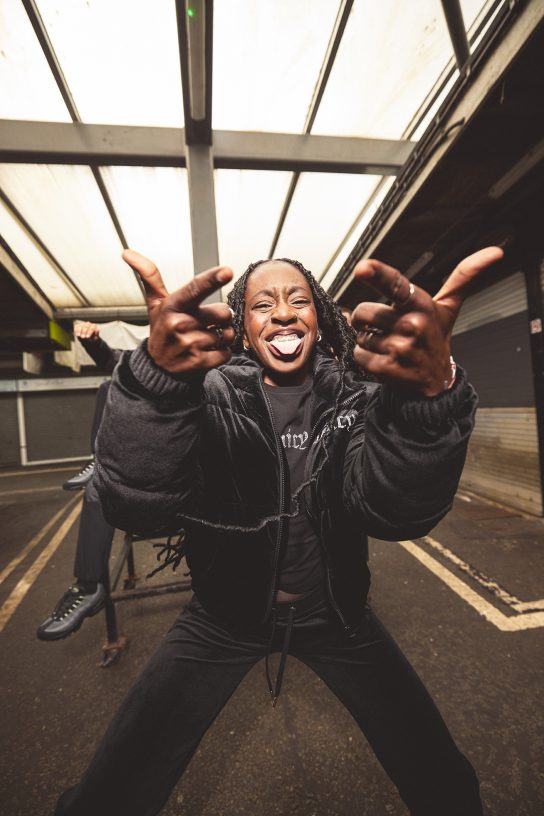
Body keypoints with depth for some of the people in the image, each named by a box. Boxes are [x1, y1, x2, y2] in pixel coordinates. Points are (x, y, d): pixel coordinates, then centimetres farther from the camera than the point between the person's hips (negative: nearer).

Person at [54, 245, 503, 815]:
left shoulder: (356, 395, -10)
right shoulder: (209, 393, -15)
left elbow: (395, 512, -26)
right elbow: (138, 509, -29)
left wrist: (430, 394, -45)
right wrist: (157, 378, -47)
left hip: (334, 614, 2)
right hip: (224, 616, 0)